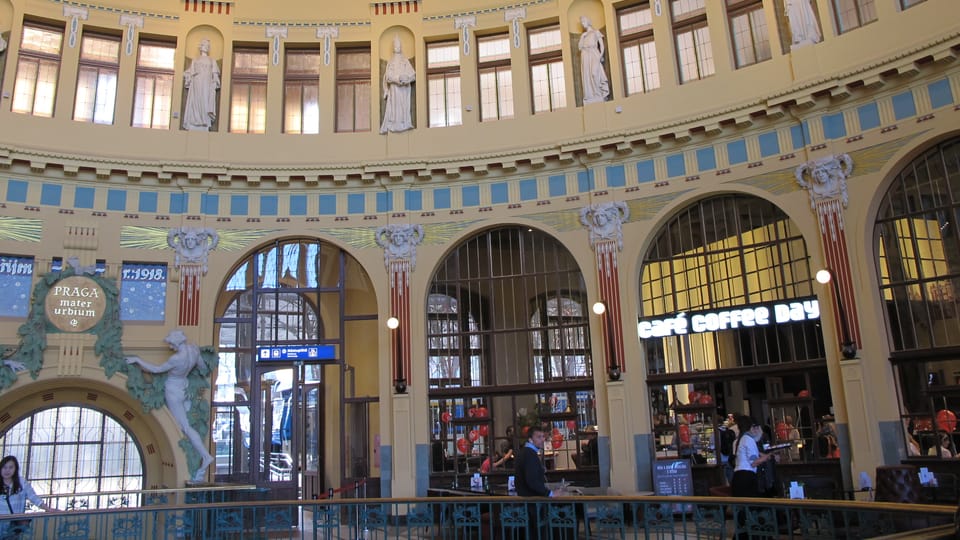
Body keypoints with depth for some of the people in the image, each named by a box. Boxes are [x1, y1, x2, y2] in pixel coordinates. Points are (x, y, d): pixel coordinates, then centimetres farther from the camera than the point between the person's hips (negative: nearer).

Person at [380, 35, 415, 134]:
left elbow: (411, 74, 2)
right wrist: (398, 78, -10)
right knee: (394, 105, -10)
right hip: (394, 88, 0)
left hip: (404, 88, 0)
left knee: (404, 105, -8)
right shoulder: (390, 62, 15)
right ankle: (394, 125, -15)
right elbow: (388, 75, 6)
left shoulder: (405, 61, 12)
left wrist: (405, 78, -16)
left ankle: (404, 124, -11)